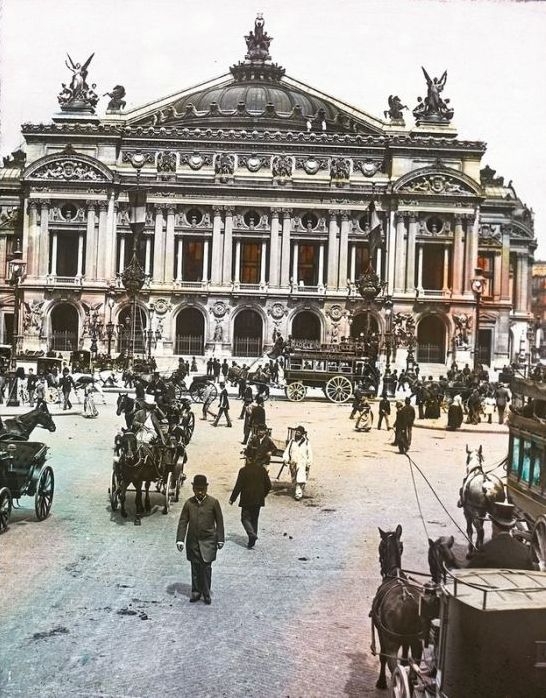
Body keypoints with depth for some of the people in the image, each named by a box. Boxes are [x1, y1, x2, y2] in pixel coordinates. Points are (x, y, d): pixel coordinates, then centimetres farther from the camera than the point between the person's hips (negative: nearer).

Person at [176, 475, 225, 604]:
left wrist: (220, 539, 1)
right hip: (192, 541, 2)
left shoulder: (213, 502, -5)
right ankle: (196, 592, 22)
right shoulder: (189, 503, 0)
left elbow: (219, 522, 1)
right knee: (195, 568, 9)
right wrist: (180, 539, -5)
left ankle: (206, 593, 6)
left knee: (206, 567, -6)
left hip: (208, 541, -2)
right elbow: (183, 522, 1)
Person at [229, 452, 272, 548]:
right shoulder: (262, 470, 0)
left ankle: (252, 534, -16)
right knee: (254, 519, 16)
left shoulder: (243, 471, -13)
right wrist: (263, 495, 21)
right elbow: (268, 485, 5)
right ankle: (252, 540, 17)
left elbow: (238, 486, -12)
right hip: (258, 500, 5)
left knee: (245, 518, 7)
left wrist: (232, 499, -2)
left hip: (247, 500, -5)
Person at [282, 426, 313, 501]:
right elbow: (286, 451, 9)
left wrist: (308, 464, -4)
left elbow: (310, 455, 2)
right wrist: (285, 459, -6)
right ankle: (296, 492, 26)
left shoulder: (306, 442, 0)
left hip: (302, 464, -4)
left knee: (300, 480, -16)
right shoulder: (292, 441, 8)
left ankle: (299, 493, -17)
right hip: (293, 464, 4)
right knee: (294, 480, 11)